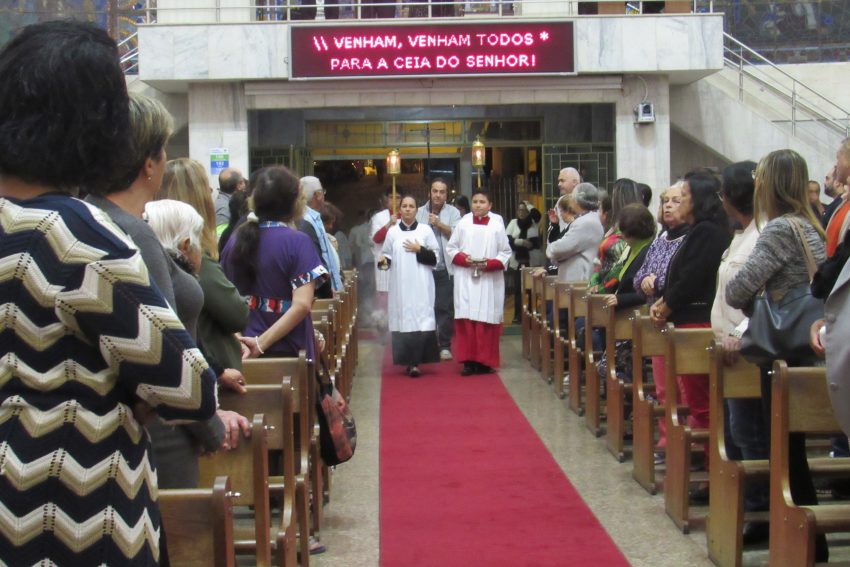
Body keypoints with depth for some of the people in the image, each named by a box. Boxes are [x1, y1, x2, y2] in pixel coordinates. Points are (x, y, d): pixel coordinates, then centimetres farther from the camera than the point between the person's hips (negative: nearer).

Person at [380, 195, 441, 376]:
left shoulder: (426, 230, 6)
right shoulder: (392, 232, 9)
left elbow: (435, 257, 6)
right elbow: (386, 254, 12)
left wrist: (420, 250, -9)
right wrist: (384, 259, -9)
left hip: (421, 285, -1)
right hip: (400, 285, 1)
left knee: (420, 320, -9)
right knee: (403, 320, -2)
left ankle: (415, 363, -10)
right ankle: (409, 361, 5)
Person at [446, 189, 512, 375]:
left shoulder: (497, 225, 2)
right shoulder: (463, 223, 5)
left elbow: (505, 253, 3)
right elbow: (451, 248, 9)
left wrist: (489, 264, -13)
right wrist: (464, 259, -9)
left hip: (489, 281, -1)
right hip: (466, 280, 1)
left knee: (486, 321, -2)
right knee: (466, 320, -3)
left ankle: (485, 361, 5)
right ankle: (468, 361, 1)